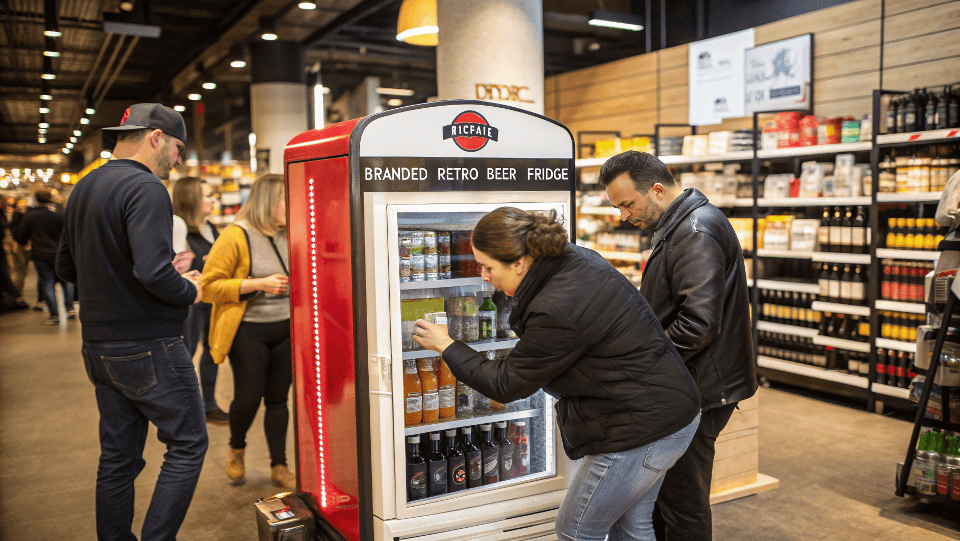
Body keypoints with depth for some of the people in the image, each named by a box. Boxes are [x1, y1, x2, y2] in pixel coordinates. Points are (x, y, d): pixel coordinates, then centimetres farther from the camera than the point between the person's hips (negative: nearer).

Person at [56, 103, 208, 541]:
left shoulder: (83, 189, 12)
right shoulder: (146, 188, -17)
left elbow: (67, 267, 19)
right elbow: (153, 272, -28)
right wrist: (190, 292, -11)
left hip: (99, 348, 9)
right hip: (149, 348, -9)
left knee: (117, 456, 16)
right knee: (187, 445, 4)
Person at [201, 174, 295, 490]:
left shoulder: (289, 236, 8)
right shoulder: (235, 236, -10)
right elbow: (210, 286, -13)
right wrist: (257, 284, -20)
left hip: (285, 330, 5)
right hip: (248, 331, -5)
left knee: (278, 398, 9)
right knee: (248, 397, 0)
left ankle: (279, 467, 21)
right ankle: (236, 448, 32)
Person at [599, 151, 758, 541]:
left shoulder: (696, 232, -19)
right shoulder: (677, 226, 14)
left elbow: (698, 323, -27)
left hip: (697, 392, -10)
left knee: (683, 502, 1)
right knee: (660, 489, 20)